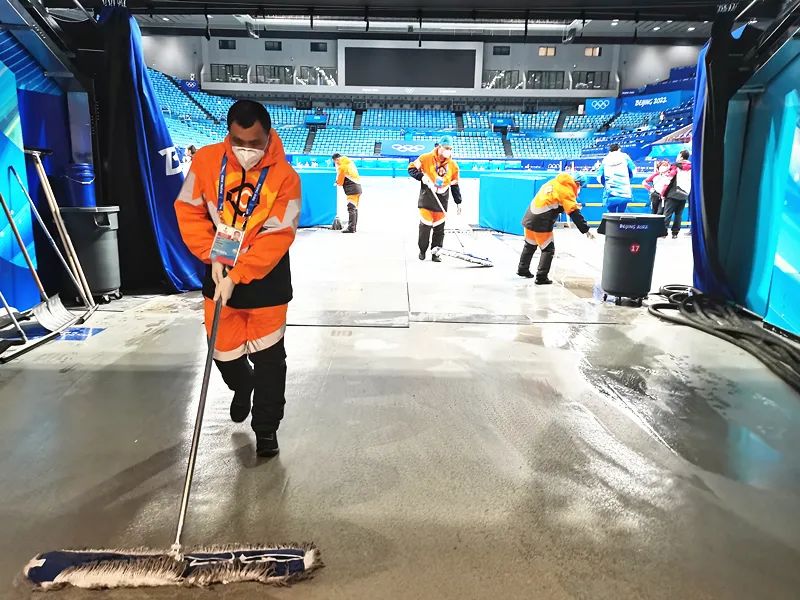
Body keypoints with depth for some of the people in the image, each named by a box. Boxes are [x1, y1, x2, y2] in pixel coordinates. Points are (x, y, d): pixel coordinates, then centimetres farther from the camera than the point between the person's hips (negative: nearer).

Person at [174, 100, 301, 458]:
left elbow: (277, 237, -21)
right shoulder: (206, 160, -8)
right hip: (220, 271, 3)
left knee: (268, 357, 4)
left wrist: (237, 276, -26)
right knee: (224, 351, 12)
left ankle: (266, 428, 24)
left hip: (265, 279, -3)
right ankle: (242, 386, 48)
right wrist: (212, 256, -13)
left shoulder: (284, 176, -18)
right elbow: (189, 210, -2)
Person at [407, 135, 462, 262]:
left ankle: (435, 253, 15)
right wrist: (421, 176, -18)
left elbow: (455, 185, 10)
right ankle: (422, 250, 16)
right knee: (425, 225, -4)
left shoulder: (453, 165, 3)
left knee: (439, 228, 4)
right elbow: (411, 168, 0)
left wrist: (458, 202, 8)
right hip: (426, 198, -3)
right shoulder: (426, 158, -7)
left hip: (442, 200, 3)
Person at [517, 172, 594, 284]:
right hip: (541, 224, -8)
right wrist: (586, 230, -13)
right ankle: (541, 277, 2)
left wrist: (573, 205, 19)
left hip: (529, 218, 8)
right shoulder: (567, 190, -11)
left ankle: (522, 269, 36)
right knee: (548, 249, 4)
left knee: (530, 245, 24)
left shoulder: (554, 182, 12)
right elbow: (575, 214, -15)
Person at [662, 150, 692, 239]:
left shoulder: (676, 166, -2)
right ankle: (675, 232, 8)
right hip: (684, 195, 5)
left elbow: (668, 180, -7)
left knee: (667, 214, -4)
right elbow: (692, 183, 13)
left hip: (673, 194, -5)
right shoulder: (691, 168, 12)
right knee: (678, 215, 9)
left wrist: (663, 193, -2)